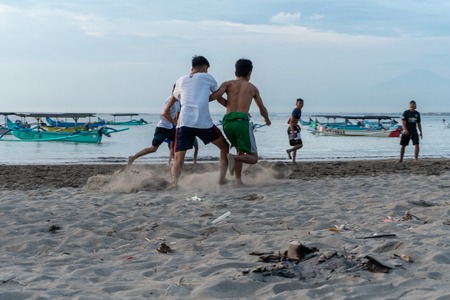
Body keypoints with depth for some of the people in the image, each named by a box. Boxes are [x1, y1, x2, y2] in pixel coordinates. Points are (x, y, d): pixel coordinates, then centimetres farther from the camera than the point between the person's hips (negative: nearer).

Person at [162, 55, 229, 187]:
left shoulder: (181, 80, 21)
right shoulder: (207, 77, 13)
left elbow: (174, 97, 39)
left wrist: (166, 110, 58)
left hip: (184, 123, 2)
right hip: (204, 123, -2)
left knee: (178, 159, 0)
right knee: (225, 147, 20)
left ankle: (174, 183, -24)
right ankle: (222, 179, 14)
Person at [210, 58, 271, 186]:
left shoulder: (228, 84, 16)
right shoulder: (252, 88, 19)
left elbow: (216, 96, -4)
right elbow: (262, 109, 32)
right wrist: (267, 119, 53)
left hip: (227, 123, 3)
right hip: (242, 122, -3)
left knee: (241, 151, 26)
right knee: (253, 158, 2)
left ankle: (238, 180, 11)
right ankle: (233, 157, -27)